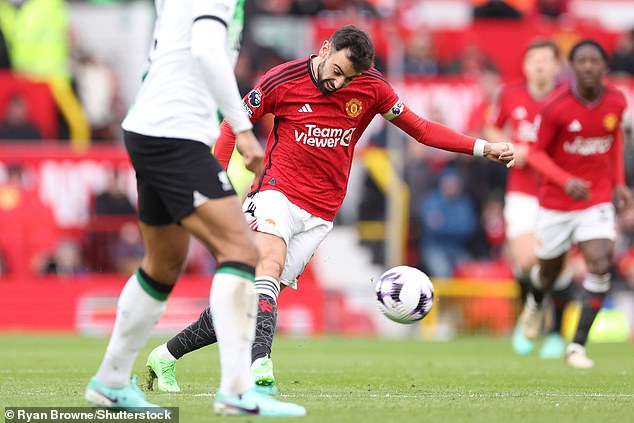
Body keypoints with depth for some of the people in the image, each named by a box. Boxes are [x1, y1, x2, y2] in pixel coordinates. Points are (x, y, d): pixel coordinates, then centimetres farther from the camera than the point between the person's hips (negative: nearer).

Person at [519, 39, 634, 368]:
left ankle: (578, 346, -12)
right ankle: (535, 303, 54)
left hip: (598, 199, 1)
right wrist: (565, 181, -26)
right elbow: (536, 153, -9)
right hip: (556, 202, -1)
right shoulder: (557, 108, -18)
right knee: (550, 269, 14)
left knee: (600, 263, -19)